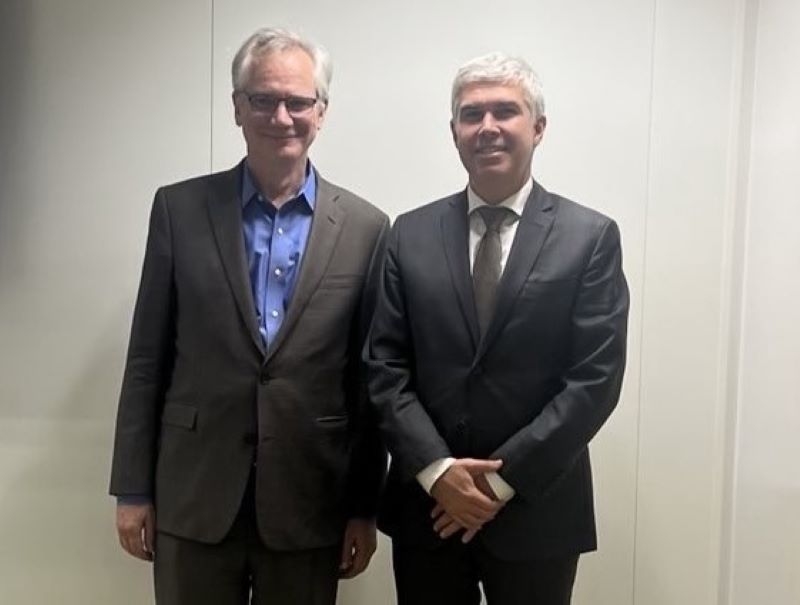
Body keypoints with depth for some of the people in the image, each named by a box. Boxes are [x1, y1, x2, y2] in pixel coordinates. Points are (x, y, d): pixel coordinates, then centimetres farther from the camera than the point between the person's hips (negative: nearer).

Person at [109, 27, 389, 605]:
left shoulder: (365, 227, -1)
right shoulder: (179, 208, 0)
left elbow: (370, 380, 1)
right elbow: (148, 359, 2)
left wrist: (365, 509, 2)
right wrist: (134, 489, 1)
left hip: (308, 504, 0)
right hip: (193, 497, 0)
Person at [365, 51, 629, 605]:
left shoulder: (592, 236, -4)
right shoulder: (411, 234, 2)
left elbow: (596, 378, -9)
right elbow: (385, 366, -1)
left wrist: (503, 478, -13)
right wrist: (436, 468, -12)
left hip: (536, 510, -1)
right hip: (426, 503, 2)